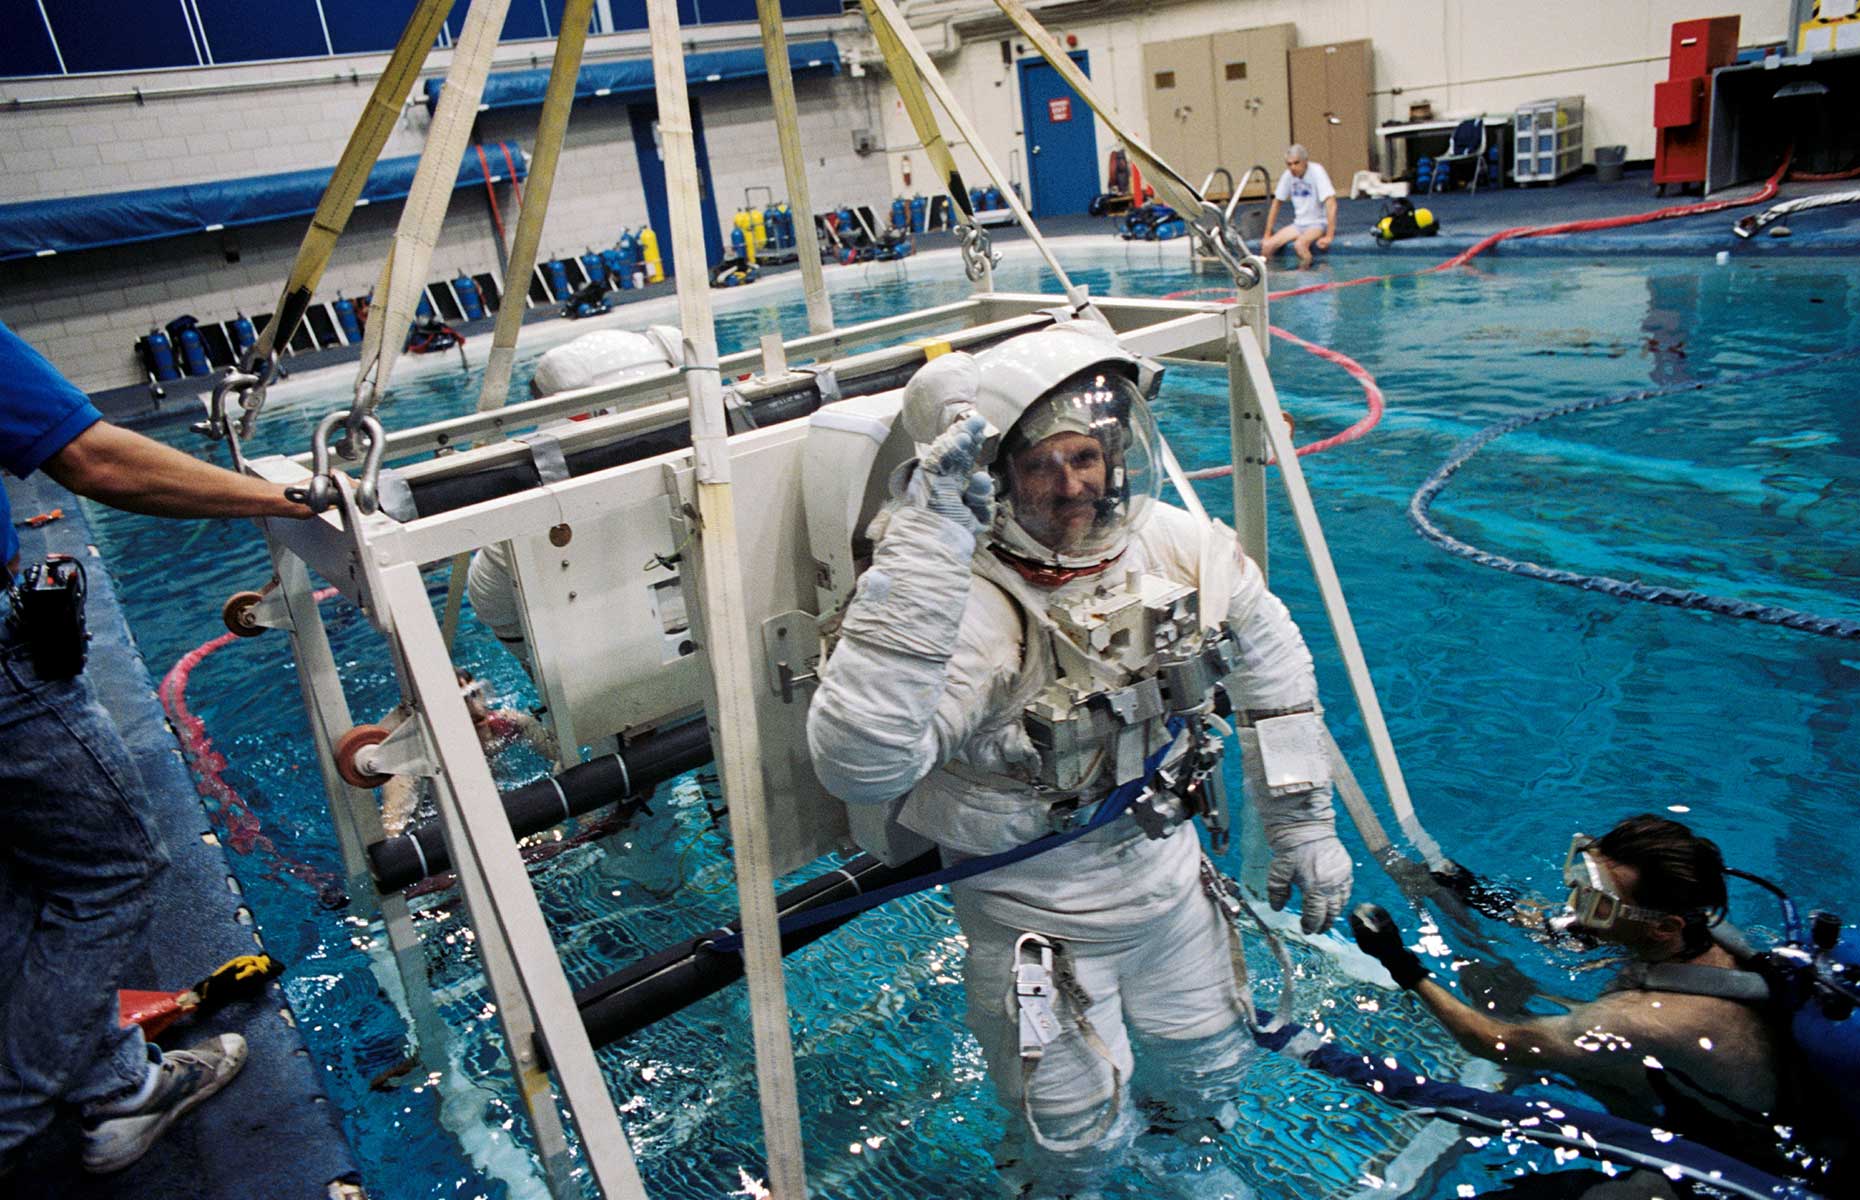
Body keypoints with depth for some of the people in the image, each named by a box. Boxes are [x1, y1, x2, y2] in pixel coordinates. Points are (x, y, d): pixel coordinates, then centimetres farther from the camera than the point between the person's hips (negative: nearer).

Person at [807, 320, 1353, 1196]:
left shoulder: (1185, 551, -14)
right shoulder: (966, 606, -34)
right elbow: (859, 763, -51)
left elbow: (1274, 669, 4)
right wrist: (923, 552, -54)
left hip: (1166, 870, 5)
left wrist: (1304, 824, 8)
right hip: (1035, 912, -5)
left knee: (1207, 1070, 28)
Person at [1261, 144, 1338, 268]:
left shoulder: (1316, 171, -16)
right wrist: (1267, 234, 8)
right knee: (1267, 245, -16)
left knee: (1299, 244, -35)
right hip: (1299, 224, 5)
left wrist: (1329, 237, -29)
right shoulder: (1288, 175, -1)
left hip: (1319, 223, -5)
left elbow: (1331, 204, -22)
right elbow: (1276, 203, 10)